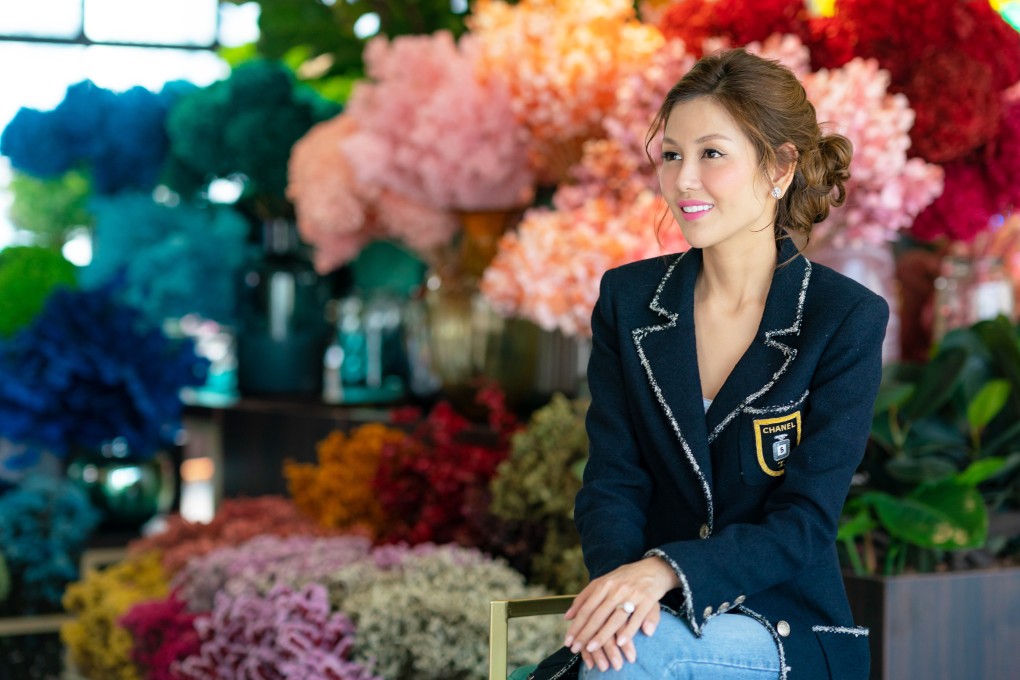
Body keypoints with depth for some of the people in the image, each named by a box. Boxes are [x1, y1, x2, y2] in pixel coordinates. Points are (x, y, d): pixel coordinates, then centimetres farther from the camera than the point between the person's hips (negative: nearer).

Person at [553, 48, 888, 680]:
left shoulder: (848, 319, -7)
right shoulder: (628, 298, 5)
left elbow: (804, 523, -12)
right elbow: (612, 480, 0)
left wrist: (665, 569, -27)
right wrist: (619, 576, -22)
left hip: (786, 624, -3)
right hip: (654, 613, 3)